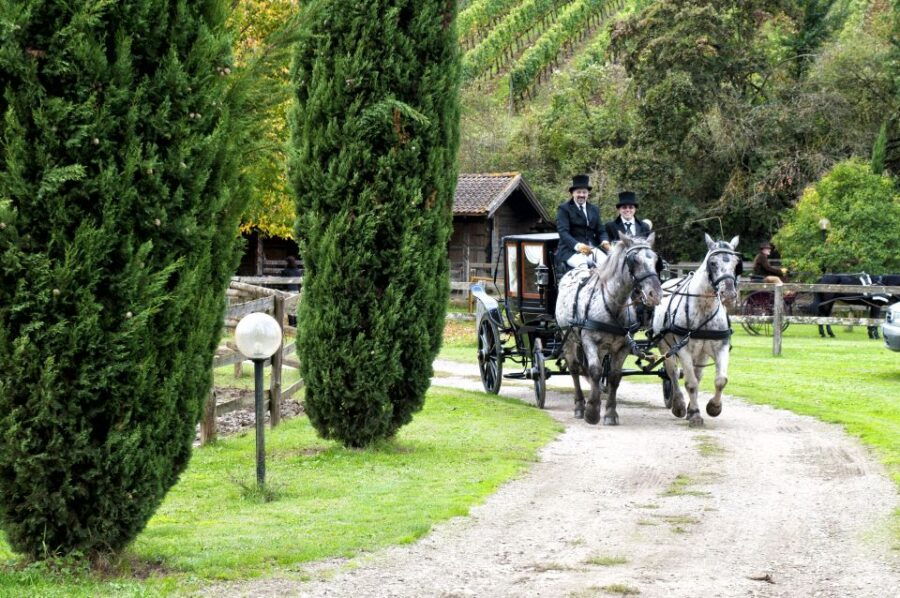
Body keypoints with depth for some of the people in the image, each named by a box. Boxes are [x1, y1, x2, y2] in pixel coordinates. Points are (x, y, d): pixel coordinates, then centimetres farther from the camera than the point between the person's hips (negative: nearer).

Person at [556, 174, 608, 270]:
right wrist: (577, 245, -27)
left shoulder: (594, 209, 21)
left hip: (592, 248, 5)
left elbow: (600, 231, 17)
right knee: (582, 265, -35)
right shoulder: (564, 209, 3)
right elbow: (563, 231, -9)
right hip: (571, 250, -5)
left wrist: (604, 241, -9)